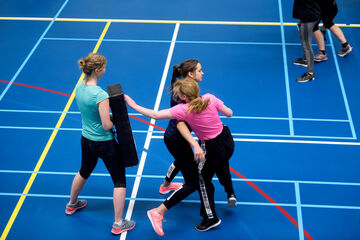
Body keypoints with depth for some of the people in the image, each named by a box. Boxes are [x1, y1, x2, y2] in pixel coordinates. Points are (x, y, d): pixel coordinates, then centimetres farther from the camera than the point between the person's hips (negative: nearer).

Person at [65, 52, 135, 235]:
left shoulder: (79, 87, -5)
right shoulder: (100, 95, -29)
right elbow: (107, 125, -27)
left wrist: (113, 102, 1)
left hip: (86, 140, 8)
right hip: (104, 143, -8)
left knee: (84, 172, 32)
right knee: (119, 181, 8)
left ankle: (72, 204, 53)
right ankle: (118, 223, 12)